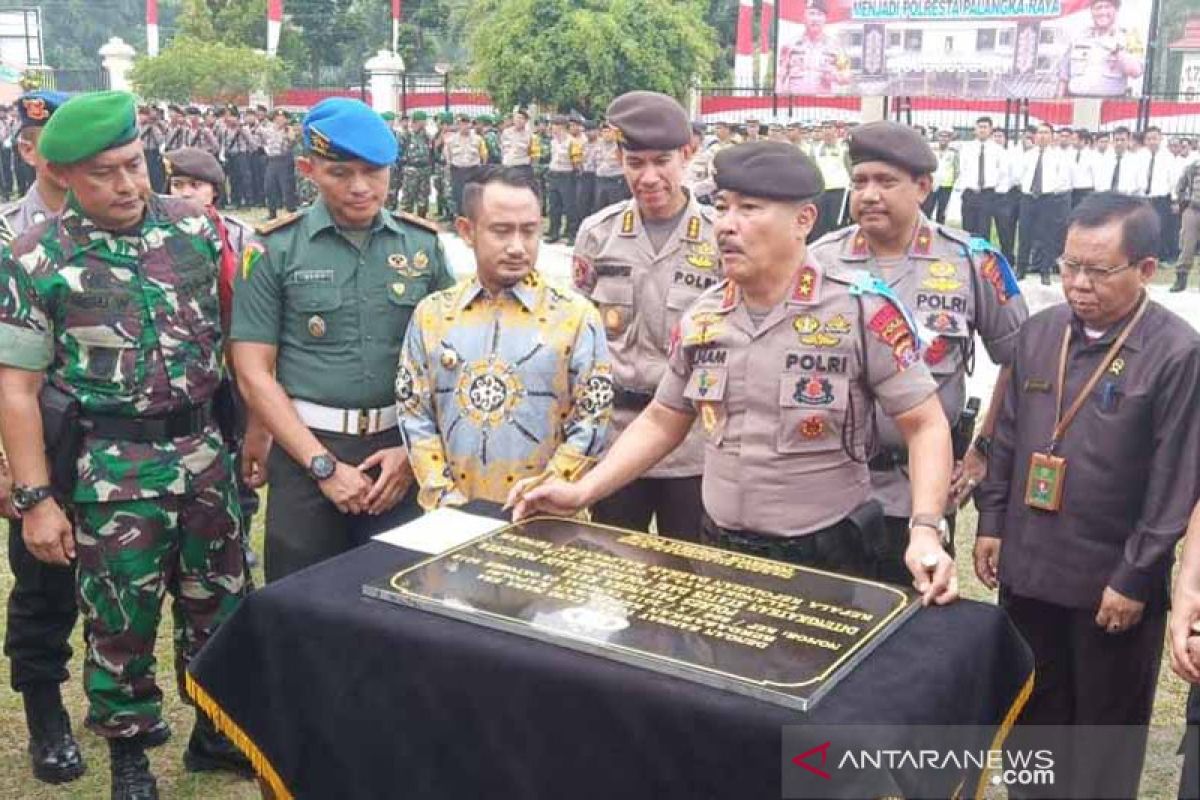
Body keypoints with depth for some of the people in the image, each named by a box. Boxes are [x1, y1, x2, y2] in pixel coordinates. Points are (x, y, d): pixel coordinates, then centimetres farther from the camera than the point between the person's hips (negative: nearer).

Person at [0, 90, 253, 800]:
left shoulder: (195, 226, 1)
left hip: (205, 450, 4)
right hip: (112, 469, -3)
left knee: (221, 602, 15)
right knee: (121, 619, 10)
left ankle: (216, 732, 37)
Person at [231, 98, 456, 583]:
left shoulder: (424, 245, 4)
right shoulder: (274, 250, -2)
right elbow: (254, 374, -4)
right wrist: (324, 465, -9)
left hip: (404, 451, 1)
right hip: (307, 451, -1)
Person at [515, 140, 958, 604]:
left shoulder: (861, 309, -14)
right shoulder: (702, 317, 2)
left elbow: (926, 425, -11)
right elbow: (661, 422, 11)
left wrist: (925, 532, -24)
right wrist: (582, 492, 2)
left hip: (825, 559, -4)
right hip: (719, 551, 5)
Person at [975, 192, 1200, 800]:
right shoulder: (1037, 333, 3)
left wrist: (1136, 578, -13)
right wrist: (991, 522, 9)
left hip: (1112, 579, -5)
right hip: (1028, 565, 5)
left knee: (1106, 719, 13)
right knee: (1032, 706, 20)